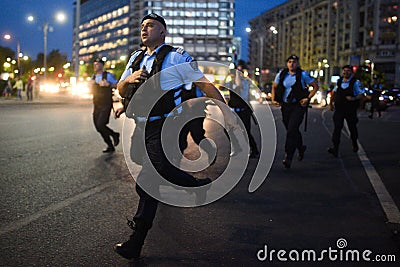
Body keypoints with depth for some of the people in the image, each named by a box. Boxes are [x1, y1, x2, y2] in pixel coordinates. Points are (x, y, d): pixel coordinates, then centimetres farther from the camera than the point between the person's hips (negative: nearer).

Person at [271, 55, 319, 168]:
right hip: (285, 106, 5)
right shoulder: (281, 74, 5)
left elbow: (315, 87, 0)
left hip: (298, 106, -4)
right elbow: (274, 87, 18)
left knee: (291, 130, -15)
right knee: (292, 130, 16)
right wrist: (273, 99, 3)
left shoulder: (303, 74, -5)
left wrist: (308, 98, -12)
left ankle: (288, 157, -13)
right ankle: (301, 148, 43)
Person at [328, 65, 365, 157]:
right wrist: (331, 103, 16)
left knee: (352, 128, 14)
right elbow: (334, 92, 22)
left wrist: (353, 98, -25)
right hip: (339, 109, 2)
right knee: (337, 127, -13)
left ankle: (354, 144, 41)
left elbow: (361, 95, -7)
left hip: (351, 110, -2)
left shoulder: (356, 82, -5)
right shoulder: (339, 81, 8)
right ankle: (335, 148, -18)